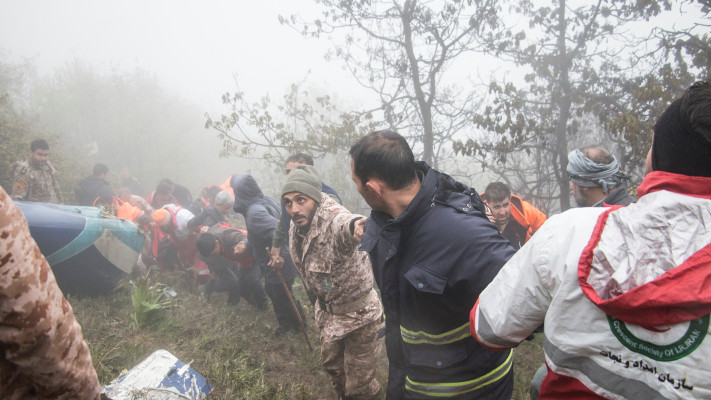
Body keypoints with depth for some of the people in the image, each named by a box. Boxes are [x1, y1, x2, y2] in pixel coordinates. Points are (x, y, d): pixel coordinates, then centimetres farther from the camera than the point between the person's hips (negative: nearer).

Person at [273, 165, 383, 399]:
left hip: (357, 314, -8)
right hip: (328, 312, 8)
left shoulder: (333, 219, -33)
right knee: (332, 365, 28)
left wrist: (356, 225, -80)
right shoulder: (297, 228, -7)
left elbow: (345, 225, -60)